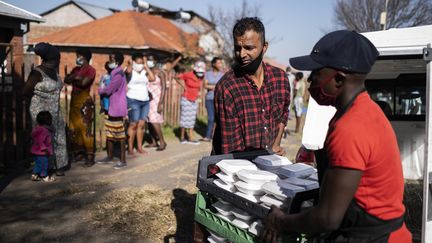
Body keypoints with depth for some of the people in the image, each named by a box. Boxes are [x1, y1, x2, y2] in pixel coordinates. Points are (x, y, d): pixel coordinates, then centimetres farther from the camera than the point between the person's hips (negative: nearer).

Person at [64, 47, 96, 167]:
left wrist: (73, 79, -6)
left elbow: (84, 82, -21)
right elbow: (66, 79, 4)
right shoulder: (76, 69, 15)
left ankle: (90, 156, -5)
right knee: (74, 128, 10)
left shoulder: (91, 70, -7)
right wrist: (75, 77, -13)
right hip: (74, 101, 8)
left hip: (85, 102, -8)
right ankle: (78, 152, 21)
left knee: (85, 129, -9)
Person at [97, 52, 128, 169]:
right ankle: (110, 157, 28)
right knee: (110, 133, 16)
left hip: (118, 109, -10)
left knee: (120, 135, -3)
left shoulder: (119, 75, -18)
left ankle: (123, 161, 4)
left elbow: (108, 90, -19)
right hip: (111, 108, 10)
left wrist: (100, 89, 0)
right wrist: (103, 89, -4)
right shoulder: (114, 73, 14)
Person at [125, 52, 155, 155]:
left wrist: (146, 66, 0)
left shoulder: (144, 72, 12)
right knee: (133, 124, -7)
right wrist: (132, 64, -9)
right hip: (133, 100, -5)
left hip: (145, 101, 5)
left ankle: (139, 147, 14)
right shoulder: (130, 71, -2)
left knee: (142, 124, 6)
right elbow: (128, 70, -26)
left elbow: (153, 78, -5)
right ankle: (130, 148, 0)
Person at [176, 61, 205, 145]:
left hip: (194, 100, 6)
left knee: (192, 119, 9)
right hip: (186, 99, -6)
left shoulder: (201, 77, -3)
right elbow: (177, 77, -7)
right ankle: (182, 138, 10)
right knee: (185, 118, -1)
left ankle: (191, 138, 14)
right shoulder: (188, 75, -18)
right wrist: (184, 87, -8)